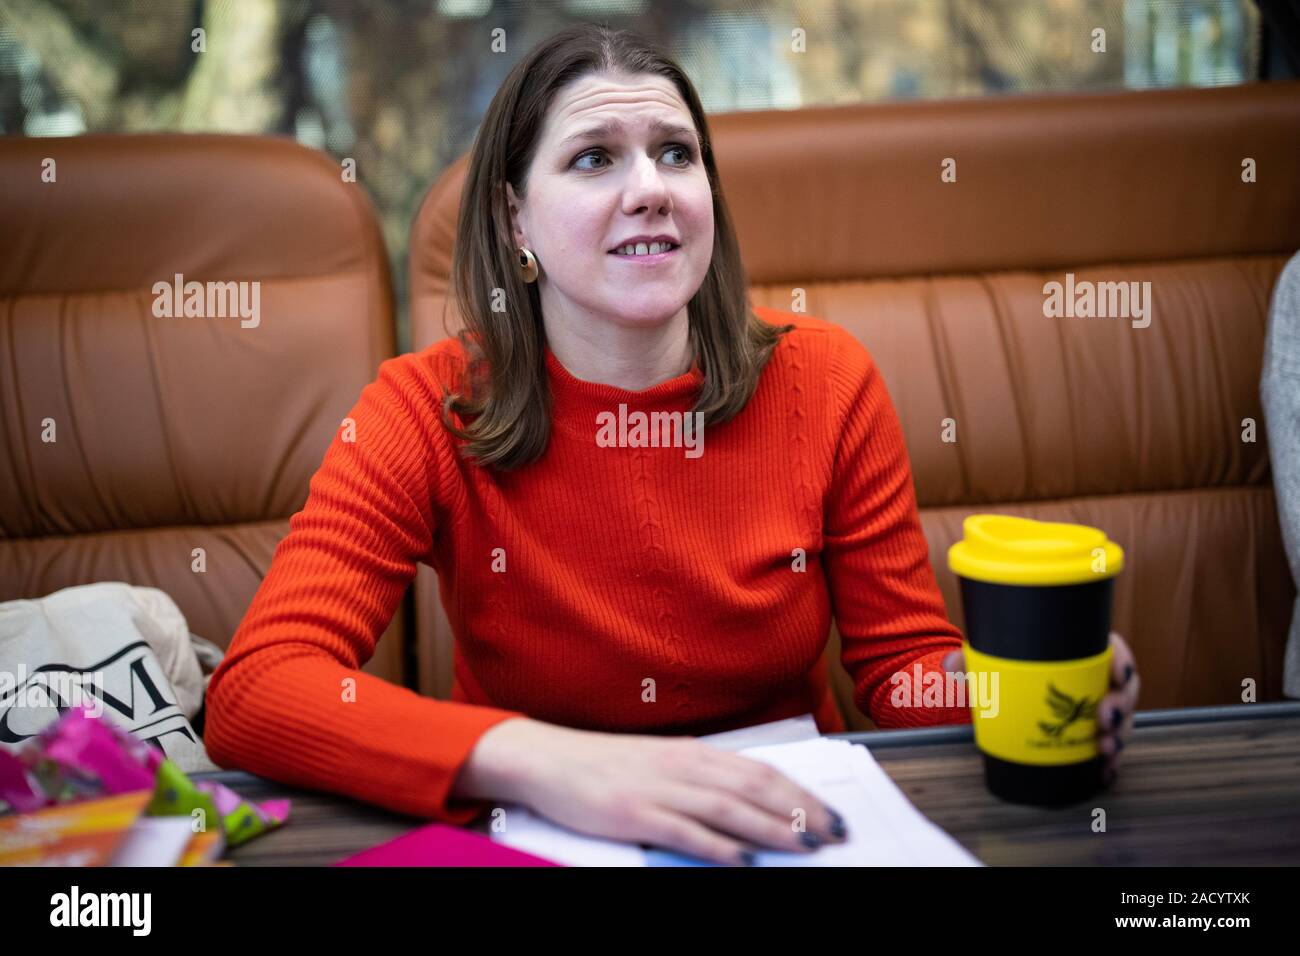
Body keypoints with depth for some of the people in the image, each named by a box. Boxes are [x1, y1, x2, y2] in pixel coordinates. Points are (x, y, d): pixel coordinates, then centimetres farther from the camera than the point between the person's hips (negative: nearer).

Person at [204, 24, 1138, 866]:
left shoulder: (825, 381, -6)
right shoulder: (429, 409, -11)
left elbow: (906, 659, 0)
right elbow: (250, 694, -22)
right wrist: (547, 763, -37)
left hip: (788, 828, 3)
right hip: (538, 835, -2)